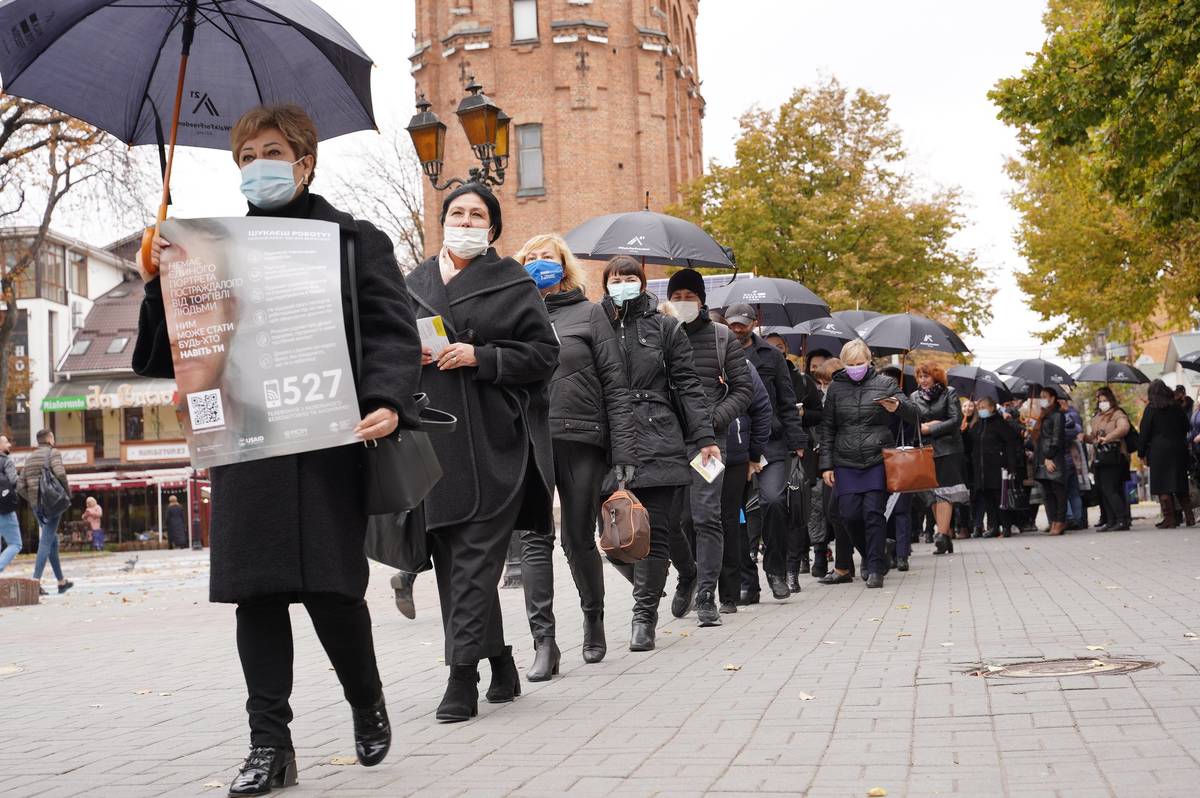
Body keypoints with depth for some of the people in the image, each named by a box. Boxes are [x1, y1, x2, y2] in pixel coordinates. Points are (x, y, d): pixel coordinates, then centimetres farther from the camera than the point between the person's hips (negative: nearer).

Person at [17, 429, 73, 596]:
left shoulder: (30, 458, 17)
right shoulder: (53, 453, -2)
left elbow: (20, 486, 12)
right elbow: (60, 473, -20)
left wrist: (32, 501, 18)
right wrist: (67, 492, -6)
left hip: (36, 505, 7)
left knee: (53, 540, 16)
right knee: (46, 541, -9)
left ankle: (61, 582, 22)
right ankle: (36, 580, -20)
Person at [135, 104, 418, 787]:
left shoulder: (354, 240, 8)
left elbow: (393, 330, -2)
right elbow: (172, 351, 15)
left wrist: (387, 401, -20)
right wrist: (160, 285, -3)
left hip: (328, 443, -3)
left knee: (331, 588, -5)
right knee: (257, 592, 1)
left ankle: (367, 700, 23)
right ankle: (270, 743, 9)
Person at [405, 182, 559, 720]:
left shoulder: (511, 283, 4)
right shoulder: (416, 283, 17)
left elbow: (544, 353, 0)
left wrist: (479, 357, -12)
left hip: (493, 439, -5)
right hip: (434, 438, 5)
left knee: (475, 557, -9)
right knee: (450, 555, 6)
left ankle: (463, 677, -8)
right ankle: (500, 667, 18)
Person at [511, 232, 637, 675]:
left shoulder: (589, 313, 8)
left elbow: (616, 384, 3)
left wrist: (623, 450, -4)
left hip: (581, 439, -1)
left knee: (579, 539, 6)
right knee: (534, 538, -8)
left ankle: (594, 621, 28)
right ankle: (544, 641, -9)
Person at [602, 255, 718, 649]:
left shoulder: (665, 328, 9)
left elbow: (687, 385, 7)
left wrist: (704, 436, -1)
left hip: (658, 443, -1)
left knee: (654, 532, -1)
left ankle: (644, 615, 7)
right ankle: (648, 592, 24)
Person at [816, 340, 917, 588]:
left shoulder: (884, 384, 5)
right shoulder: (836, 387, 10)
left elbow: (913, 416, 1)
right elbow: (827, 428, 12)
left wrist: (898, 406, -22)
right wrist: (826, 464, 6)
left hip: (877, 461, -2)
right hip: (845, 463, 2)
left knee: (873, 512, -9)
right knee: (849, 515, -4)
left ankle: (875, 570, -3)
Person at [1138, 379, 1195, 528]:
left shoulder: (1151, 409, -6)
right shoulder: (1177, 407, 8)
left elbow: (1144, 432, -7)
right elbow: (1186, 426, 16)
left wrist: (1142, 453, 0)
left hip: (1159, 450, -5)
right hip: (1179, 449, 5)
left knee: (1163, 486, -2)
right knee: (1181, 484, 14)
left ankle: (1170, 518, -7)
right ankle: (1189, 515, 10)